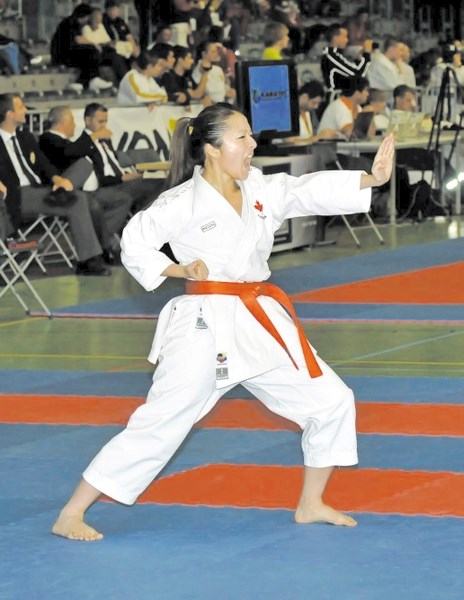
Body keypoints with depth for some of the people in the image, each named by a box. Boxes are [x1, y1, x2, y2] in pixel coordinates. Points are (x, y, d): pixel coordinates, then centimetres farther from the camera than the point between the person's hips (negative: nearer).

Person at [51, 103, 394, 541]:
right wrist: (177, 270, -19)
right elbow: (135, 243, -5)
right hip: (206, 326, -7)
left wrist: (371, 178, -18)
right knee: (158, 426, -8)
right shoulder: (184, 202, -9)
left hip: (262, 324, 7)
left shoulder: (263, 189, 7)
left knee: (331, 401, 7)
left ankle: (311, 504, 23)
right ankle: (70, 516, -1)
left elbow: (314, 191, -4)